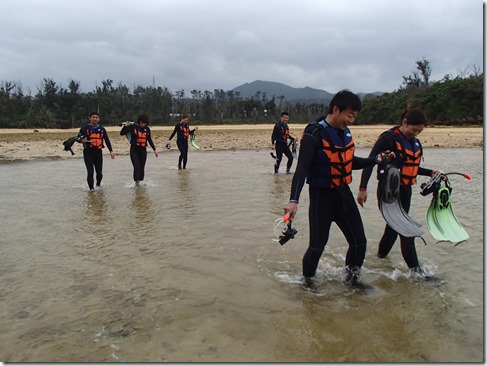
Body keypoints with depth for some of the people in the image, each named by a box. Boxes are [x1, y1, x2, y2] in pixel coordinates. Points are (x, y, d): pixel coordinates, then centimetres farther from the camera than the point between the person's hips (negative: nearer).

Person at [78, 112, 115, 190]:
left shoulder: (102, 129, 11)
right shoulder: (85, 128, 1)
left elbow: (107, 140, 11)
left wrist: (111, 151, 2)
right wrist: (82, 140, -23)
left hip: (98, 152, 3)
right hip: (88, 152, -3)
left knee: (99, 172, 7)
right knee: (90, 172, -10)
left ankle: (98, 185, 33)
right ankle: (91, 188, 2)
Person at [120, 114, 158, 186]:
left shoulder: (147, 129, 4)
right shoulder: (133, 127, -5)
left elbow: (150, 140, 13)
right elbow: (122, 133, -4)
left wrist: (154, 150, 12)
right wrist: (125, 126, -20)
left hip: (143, 150, 3)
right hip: (134, 150, -3)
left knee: (142, 167, 6)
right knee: (137, 167, -14)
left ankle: (140, 181, 19)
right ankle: (136, 182, -9)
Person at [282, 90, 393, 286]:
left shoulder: (345, 132, 5)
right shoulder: (314, 133, -18)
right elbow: (302, 169, -25)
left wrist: (376, 159, 7)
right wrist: (293, 200, -36)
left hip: (343, 193, 7)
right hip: (322, 196, -7)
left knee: (359, 242, 10)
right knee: (317, 246, -3)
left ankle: (352, 279, 32)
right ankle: (307, 281, 22)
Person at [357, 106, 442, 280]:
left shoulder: (414, 142, 10)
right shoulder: (388, 138, -14)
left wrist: (432, 173, 10)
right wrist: (362, 189, -20)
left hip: (405, 190, 8)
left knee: (394, 227, 16)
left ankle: (380, 256, 33)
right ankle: (415, 268, 0)